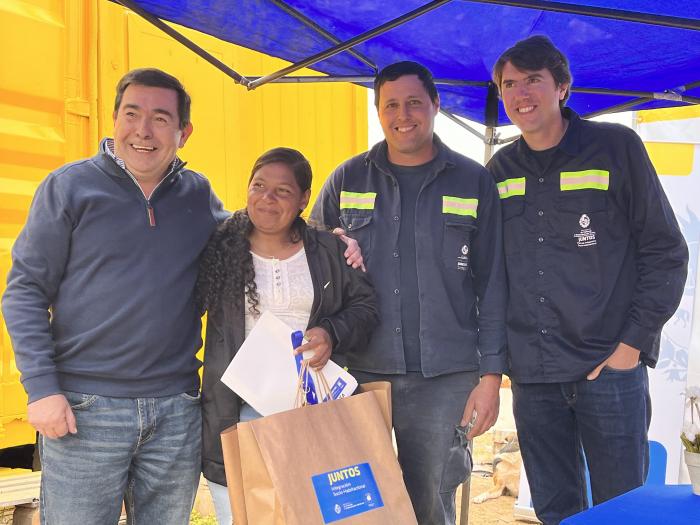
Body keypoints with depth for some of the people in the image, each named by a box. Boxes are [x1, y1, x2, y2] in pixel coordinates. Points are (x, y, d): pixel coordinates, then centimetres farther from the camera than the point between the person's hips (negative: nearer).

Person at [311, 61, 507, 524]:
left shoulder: (473, 182, 4)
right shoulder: (347, 181, 6)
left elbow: (491, 285, 3)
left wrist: (491, 374, -1)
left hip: (445, 380, -1)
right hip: (358, 374, 1)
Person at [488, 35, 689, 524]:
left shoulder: (616, 148, -2)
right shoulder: (500, 171, 9)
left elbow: (666, 251, -2)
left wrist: (634, 342, -8)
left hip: (611, 368, -3)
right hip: (532, 374, 4)